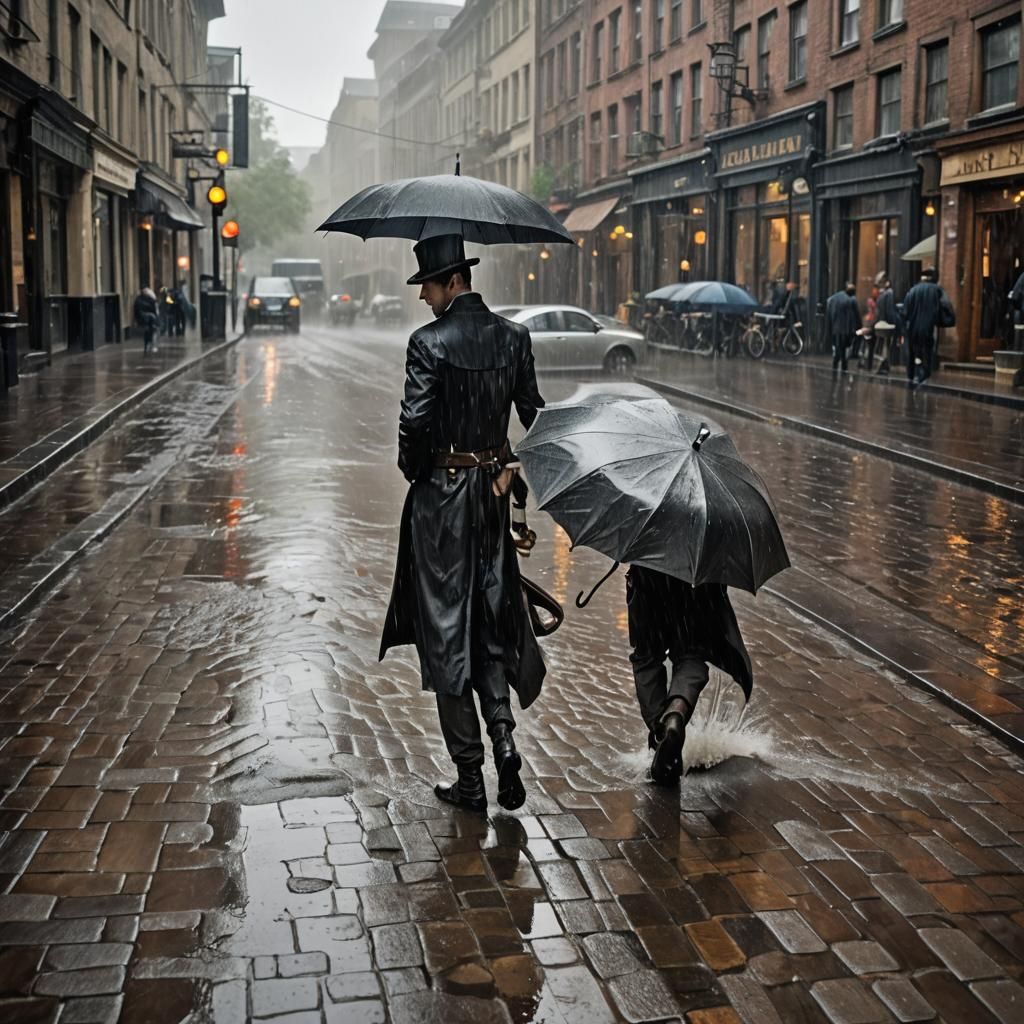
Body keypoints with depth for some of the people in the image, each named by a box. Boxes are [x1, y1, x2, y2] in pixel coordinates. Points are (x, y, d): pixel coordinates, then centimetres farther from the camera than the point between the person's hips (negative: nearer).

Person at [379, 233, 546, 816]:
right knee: (491, 623, 19)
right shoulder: (514, 337, 3)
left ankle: (471, 780, 9)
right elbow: (533, 414, 6)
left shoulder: (430, 342, -14)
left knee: (447, 631, 4)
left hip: (441, 494, -5)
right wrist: (510, 468, 15)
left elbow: (415, 422, -19)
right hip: (493, 490, 5)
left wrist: (415, 471, -1)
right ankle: (504, 739, 2)